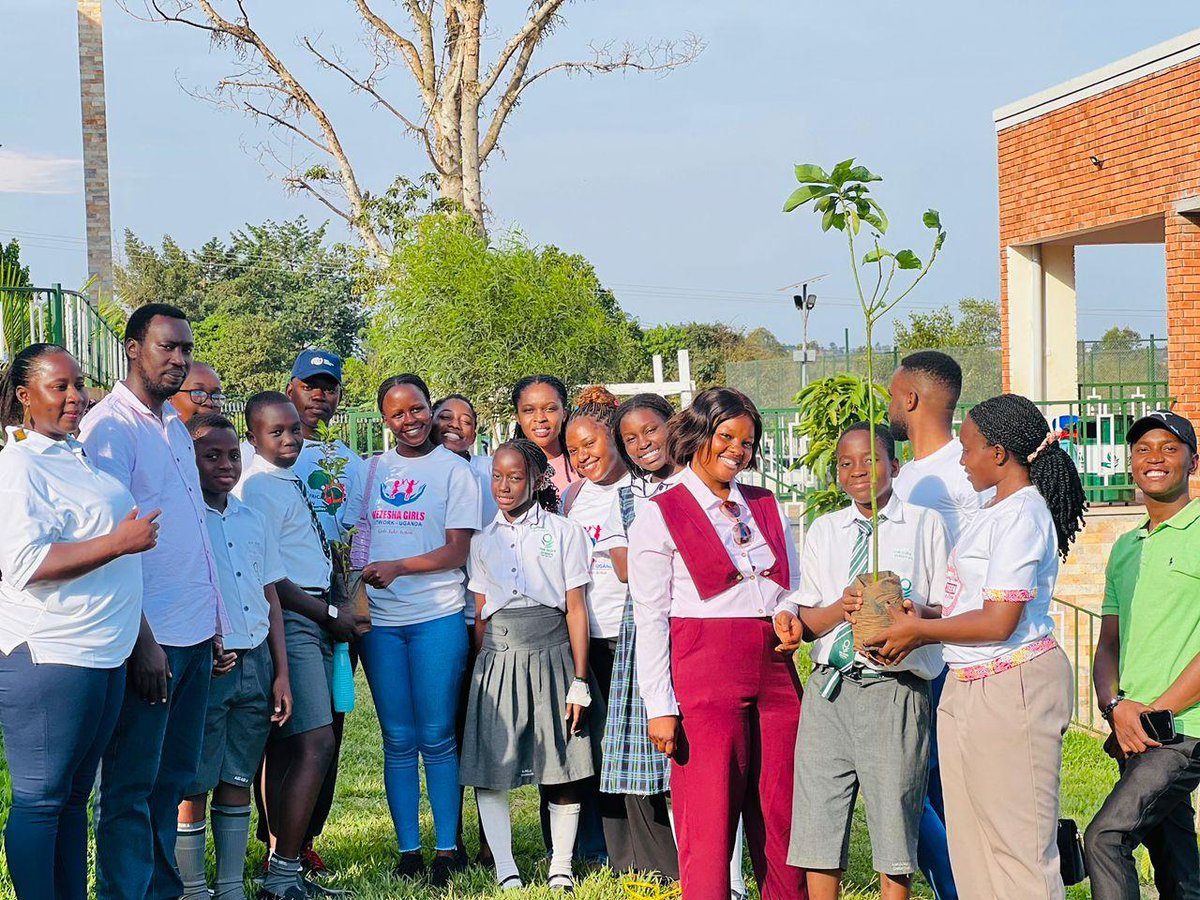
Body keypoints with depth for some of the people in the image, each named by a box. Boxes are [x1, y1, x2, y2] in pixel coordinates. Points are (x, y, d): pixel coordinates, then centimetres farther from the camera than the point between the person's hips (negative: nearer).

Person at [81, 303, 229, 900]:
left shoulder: (174, 426, 16)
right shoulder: (109, 426, -10)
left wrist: (215, 623, 16)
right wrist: (142, 641, -19)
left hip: (194, 635, 8)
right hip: (150, 639, -8)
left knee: (174, 777, 13)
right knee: (131, 785, -2)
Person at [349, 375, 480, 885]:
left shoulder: (454, 470, 1)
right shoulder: (374, 469, 12)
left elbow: (457, 551, -5)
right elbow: (359, 532, 18)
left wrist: (398, 567, -16)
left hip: (436, 617, -3)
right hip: (379, 619, 3)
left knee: (437, 735, -2)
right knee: (398, 739, 5)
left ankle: (447, 848, 6)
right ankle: (408, 850, 10)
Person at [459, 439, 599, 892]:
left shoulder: (564, 532, 3)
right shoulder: (484, 540, 13)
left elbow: (576, 609, 1)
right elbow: (480, 614, 13)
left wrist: (579, 681, -4)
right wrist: (478, 673, 5)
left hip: (550, 652, -3)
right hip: (498, 657, 3)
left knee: (561, 771, 0)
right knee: (489, 769, -4)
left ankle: (561, 869, 10)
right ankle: (506, 872, 1)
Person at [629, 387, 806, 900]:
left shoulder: (767, 507, 16)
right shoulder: (660, 516, 0)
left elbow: (793, 588, 24)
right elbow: (649, 620, -4)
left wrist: (789, 613, 0)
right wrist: (660, 707, -10)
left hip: (773, 673, 5)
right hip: (704, 678, -5)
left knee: (782, 816, 6)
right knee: (709, 820, -4)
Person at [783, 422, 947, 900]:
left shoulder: (925, 525, 6)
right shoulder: (823, 530, 14)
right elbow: (807, 621, 9)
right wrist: (842, 607, -11)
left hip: (895, 688, -3)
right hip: (830, 686, 3)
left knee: (894, 823, 1)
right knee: (818, 824, 4)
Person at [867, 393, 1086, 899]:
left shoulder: (1022, 515, -15)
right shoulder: (998, 512, 15)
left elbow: (999, 622, -20)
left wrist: (919, 630, -9)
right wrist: (921, 617, 4)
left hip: (1012, 687, -10)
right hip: (967, 687, 10)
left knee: (1017, 840, -4)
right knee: (971, 840, 12)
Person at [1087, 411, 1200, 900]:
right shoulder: (1125, 548, 18)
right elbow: (1108, 645, 17)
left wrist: (1155, 711, -13)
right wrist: (1116, 707, -4)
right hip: (1138, 735, 7)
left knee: (1105, 836, -20)